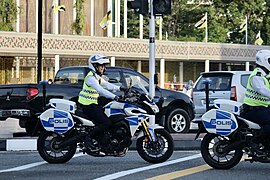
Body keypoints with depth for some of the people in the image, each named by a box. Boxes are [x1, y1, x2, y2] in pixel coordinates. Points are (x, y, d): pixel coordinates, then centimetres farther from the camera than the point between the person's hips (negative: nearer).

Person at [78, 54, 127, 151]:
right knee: (106, 123, -19)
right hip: (88, 105, -10)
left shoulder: (97, 76, 15)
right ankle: (89, 138, -10)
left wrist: (120, 88, 5)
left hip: (94, 104, 10)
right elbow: (100, 90, -30)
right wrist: (115, 97, -38)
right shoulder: (91, 77, -18)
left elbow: (107, 85, 18)